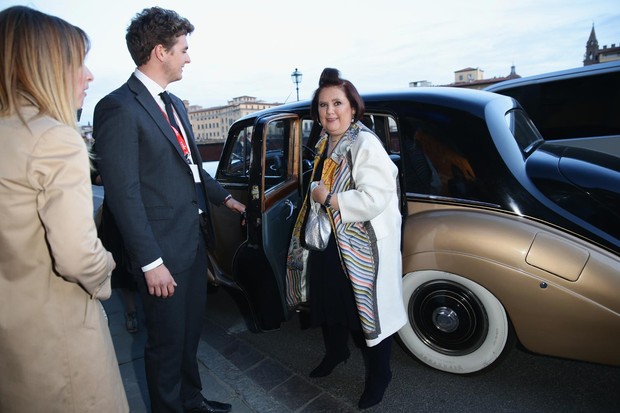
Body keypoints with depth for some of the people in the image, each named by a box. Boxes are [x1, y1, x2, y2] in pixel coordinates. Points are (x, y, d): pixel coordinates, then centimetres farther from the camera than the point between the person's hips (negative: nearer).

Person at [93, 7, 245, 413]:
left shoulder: (175, 105, 13)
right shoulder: (119, 108, -14)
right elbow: (123, 193, -18)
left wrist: (225, 198, 20)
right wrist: (151, 262, -18)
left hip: (196, 241, 8)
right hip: (164, 250, -8)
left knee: (191, 330, 23)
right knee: (167, 340, 12)